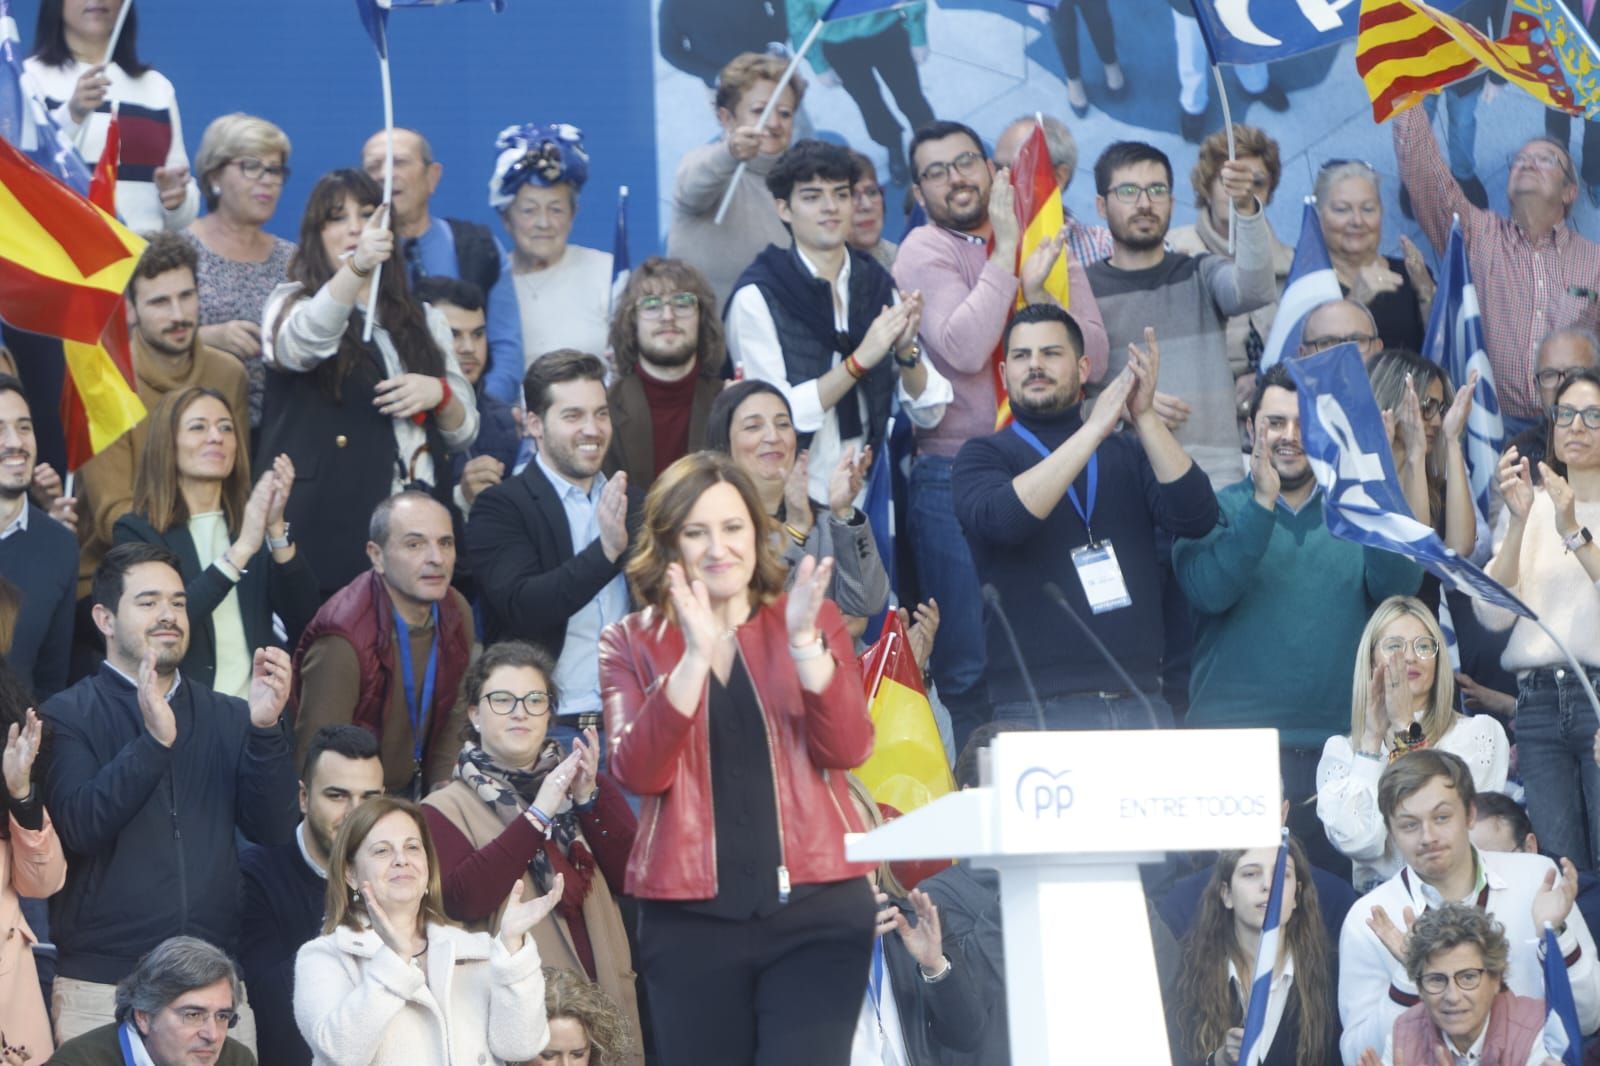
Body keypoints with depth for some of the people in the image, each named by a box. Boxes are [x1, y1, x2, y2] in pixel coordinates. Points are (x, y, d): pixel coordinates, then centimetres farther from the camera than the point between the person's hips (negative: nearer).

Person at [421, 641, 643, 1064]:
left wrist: (588, 799, -12)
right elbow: (461, 901, -17)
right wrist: (536, 815, -18)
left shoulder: (586, 784, 14)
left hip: (602, 998, 4)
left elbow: (630, 873, 1)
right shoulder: (447, 808, 0)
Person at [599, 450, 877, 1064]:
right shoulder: (631, 644, 5)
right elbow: (638, 774, -9)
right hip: (690, 919, 0)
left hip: (816, 906, 0)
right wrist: (695, 655, -19)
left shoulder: (814, 621, 8)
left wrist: (804, 643, -17)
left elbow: (848, 751, -4)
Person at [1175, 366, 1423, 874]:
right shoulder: (1217, 510, 6)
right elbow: (1209, 591, -13)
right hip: (1234, 752, -2)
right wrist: (1263, 503, -19)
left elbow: (1399, 585, -6)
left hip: (1338, 749, 2)